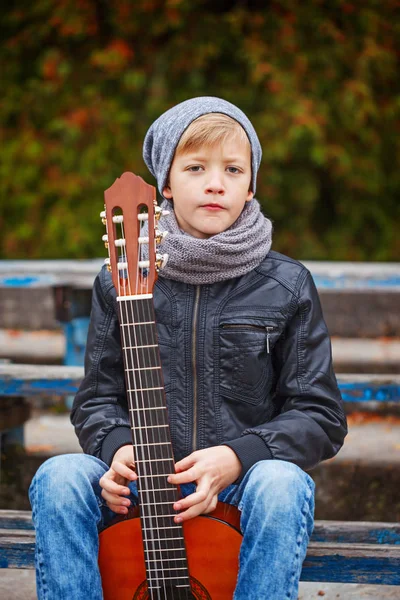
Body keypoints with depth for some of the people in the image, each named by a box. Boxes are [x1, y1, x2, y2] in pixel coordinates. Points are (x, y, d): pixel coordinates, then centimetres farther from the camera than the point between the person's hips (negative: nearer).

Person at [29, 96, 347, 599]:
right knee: (59, 478, -27)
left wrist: (236, 457, -17)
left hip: (243, 483, -1)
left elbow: (320, 416, 0)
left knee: (282, 484, -35)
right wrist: (117, 447, -13)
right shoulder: (119, 282, 3)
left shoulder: (285, 287, -1)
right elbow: (97, 398, 11)